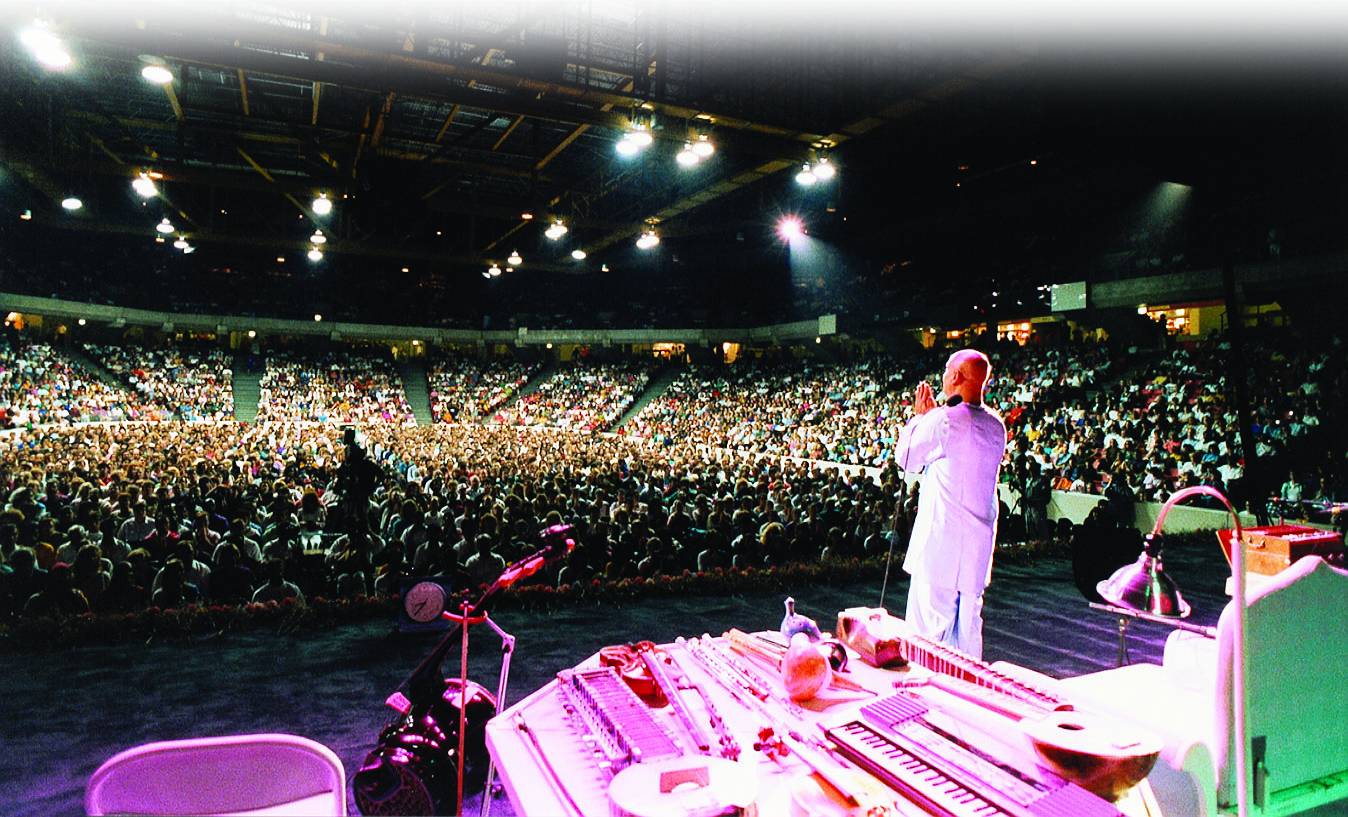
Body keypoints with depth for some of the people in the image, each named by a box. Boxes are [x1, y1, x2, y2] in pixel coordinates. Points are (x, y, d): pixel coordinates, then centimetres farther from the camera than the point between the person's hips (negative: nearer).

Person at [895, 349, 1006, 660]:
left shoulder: (944, 419, -15)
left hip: (940, 538, -7)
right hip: (979, 541, 7)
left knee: (928, 625, -1)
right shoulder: (997, 426, 7)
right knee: (969, 623, 15)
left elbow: (905, 457, -1)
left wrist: (920, 415, 10)